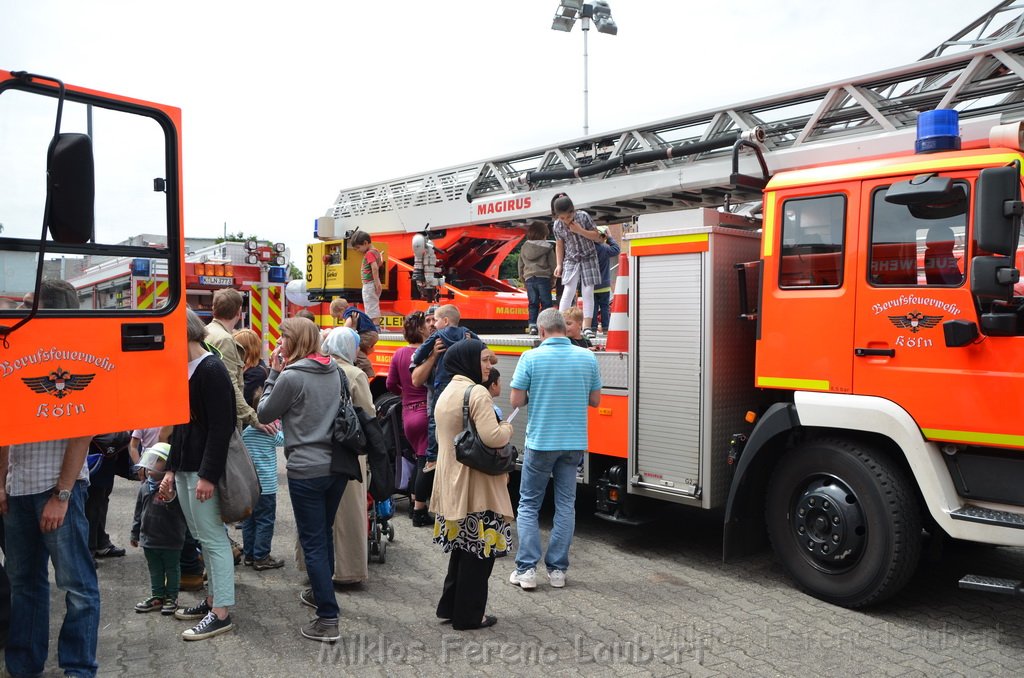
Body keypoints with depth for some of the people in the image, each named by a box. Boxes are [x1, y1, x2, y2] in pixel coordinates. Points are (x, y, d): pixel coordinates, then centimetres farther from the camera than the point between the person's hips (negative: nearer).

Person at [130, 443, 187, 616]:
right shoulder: (144, 487, 4)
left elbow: (179, 512, -24)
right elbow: (138, 512, 13)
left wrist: (169, 499, -39)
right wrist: (135, 533, 16)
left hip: (171, 540, -6)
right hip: (149, 537, 6)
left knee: (172, 569, 10)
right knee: (155, 570, 18)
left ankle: (171, 598, 23)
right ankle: (157, 596, 31)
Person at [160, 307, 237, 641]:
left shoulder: (211, 370, -15)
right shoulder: (184, 371, 14)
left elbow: (221, 427, -20)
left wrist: (208, 475, -22)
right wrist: (171, 469, 16)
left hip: (203, 470, -9)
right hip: (185, 468, 9)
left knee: (213, 538, -2)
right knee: (203, 537, 15)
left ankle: (221, 613, 5)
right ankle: (213, 598, 27)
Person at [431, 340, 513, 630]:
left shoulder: (446, 393, 13)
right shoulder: (477, 393, -16)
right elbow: (492, 438, -27)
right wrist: (507, 428, -5)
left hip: (451, 482, 9)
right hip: (477, 485, -9)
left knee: (462, 545, 20)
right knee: (479, 549, 3)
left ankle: (450, 606, 28)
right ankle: (469, 614, 12)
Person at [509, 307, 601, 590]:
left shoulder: (531, 358, -10)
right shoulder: (587, 358, -1)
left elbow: (516, 400, -8)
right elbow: (595, 400, 7)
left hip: (540, 442, -3)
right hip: (574, 443, 3)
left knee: (529, 504, 10)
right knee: (566, 505, 12)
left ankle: (527, 569, 7)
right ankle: (557, 569, 15)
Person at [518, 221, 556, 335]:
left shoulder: (524, 248, 11)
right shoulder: (547, 247, -1)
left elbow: (520, 266, 14)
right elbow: (553, 265, 0)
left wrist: (523, 279, 21)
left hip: (529, 279, 4)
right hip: (543, 278, -4)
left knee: (532, 304, 8)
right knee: (546, 303, 1)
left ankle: (532, 325, 3)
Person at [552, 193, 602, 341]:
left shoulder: (583, 216, -13)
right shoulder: (557, 226, -8)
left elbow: (597, 236, -6)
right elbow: (559, 245, 4)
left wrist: (580, 230, -20)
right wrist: (559, 265, -2)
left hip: (588, 259, 0)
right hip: (571, 261, 0)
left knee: (588, 292, -5)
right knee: (568, 292, -15)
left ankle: (587, 327, -3)